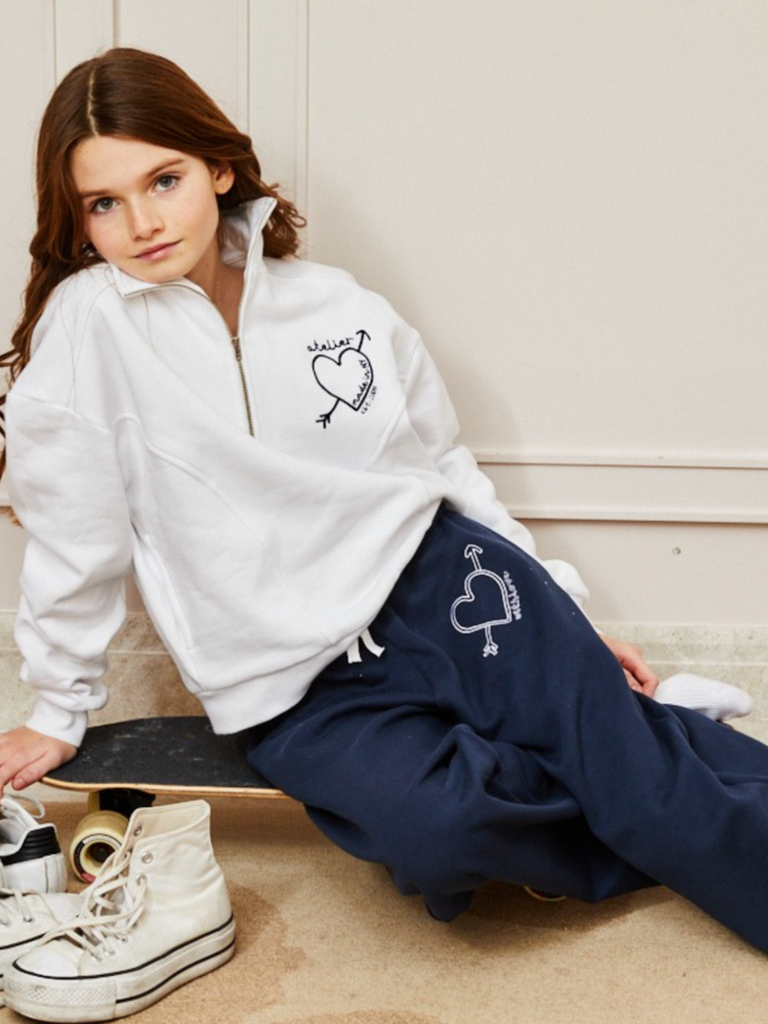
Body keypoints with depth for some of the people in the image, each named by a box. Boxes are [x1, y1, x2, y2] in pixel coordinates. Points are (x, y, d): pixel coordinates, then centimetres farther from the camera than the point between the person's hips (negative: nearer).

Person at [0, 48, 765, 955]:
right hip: (293, 692, -2)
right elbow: (73, 538, -2)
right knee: (436, 827, -31)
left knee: (642, 781, -24)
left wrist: (567, 616, 11)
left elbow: (447, 467, 11)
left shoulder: (339, 308, 1)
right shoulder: (84, 325, -10)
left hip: (436, 583, 2)